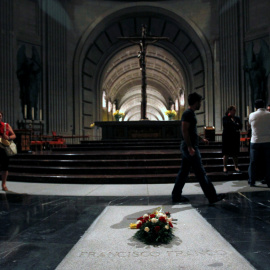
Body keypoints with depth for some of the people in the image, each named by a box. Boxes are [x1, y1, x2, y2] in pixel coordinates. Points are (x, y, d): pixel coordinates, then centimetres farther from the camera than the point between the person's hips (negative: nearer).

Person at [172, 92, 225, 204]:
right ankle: (212, 197, 4)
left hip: (188, 148, 10)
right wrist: (190, 147, -23)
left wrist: (201, 139, 28)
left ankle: (176, 196, 17)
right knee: (201, 173, -3)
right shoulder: (188, 113, -13)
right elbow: (184, 131, -21)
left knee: (183, 172, 12)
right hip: (190, 147, -10)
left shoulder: (190, 113, 18)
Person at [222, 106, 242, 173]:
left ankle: (236, 167, 14)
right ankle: (225, 167, 4)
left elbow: (240, 127, 3)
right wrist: (236, 125, -8)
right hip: (227, 137, -4)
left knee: (235, 153, 5)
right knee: (226, 153, -2)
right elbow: (226, 125, -15)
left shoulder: (237, 118, 11)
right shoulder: (225, 118, -1)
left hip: (235, 138, 4)